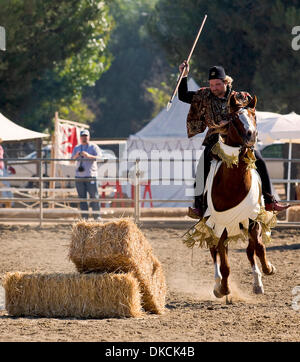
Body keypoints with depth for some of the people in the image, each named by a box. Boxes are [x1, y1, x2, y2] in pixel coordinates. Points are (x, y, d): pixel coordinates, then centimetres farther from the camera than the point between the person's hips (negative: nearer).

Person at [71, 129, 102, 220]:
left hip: (91, 175, -4)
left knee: (94, 196, -7)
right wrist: (76, 155, -14)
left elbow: (99, 157, -10)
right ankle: (84, 216, 6)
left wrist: (89, 156, -26)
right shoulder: (77, 148, 17)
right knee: (82, 197, 3)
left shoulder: (93, 147, 4)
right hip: (79, 175, 4)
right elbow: (72, 159, 9)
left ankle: (97, 216, -4)